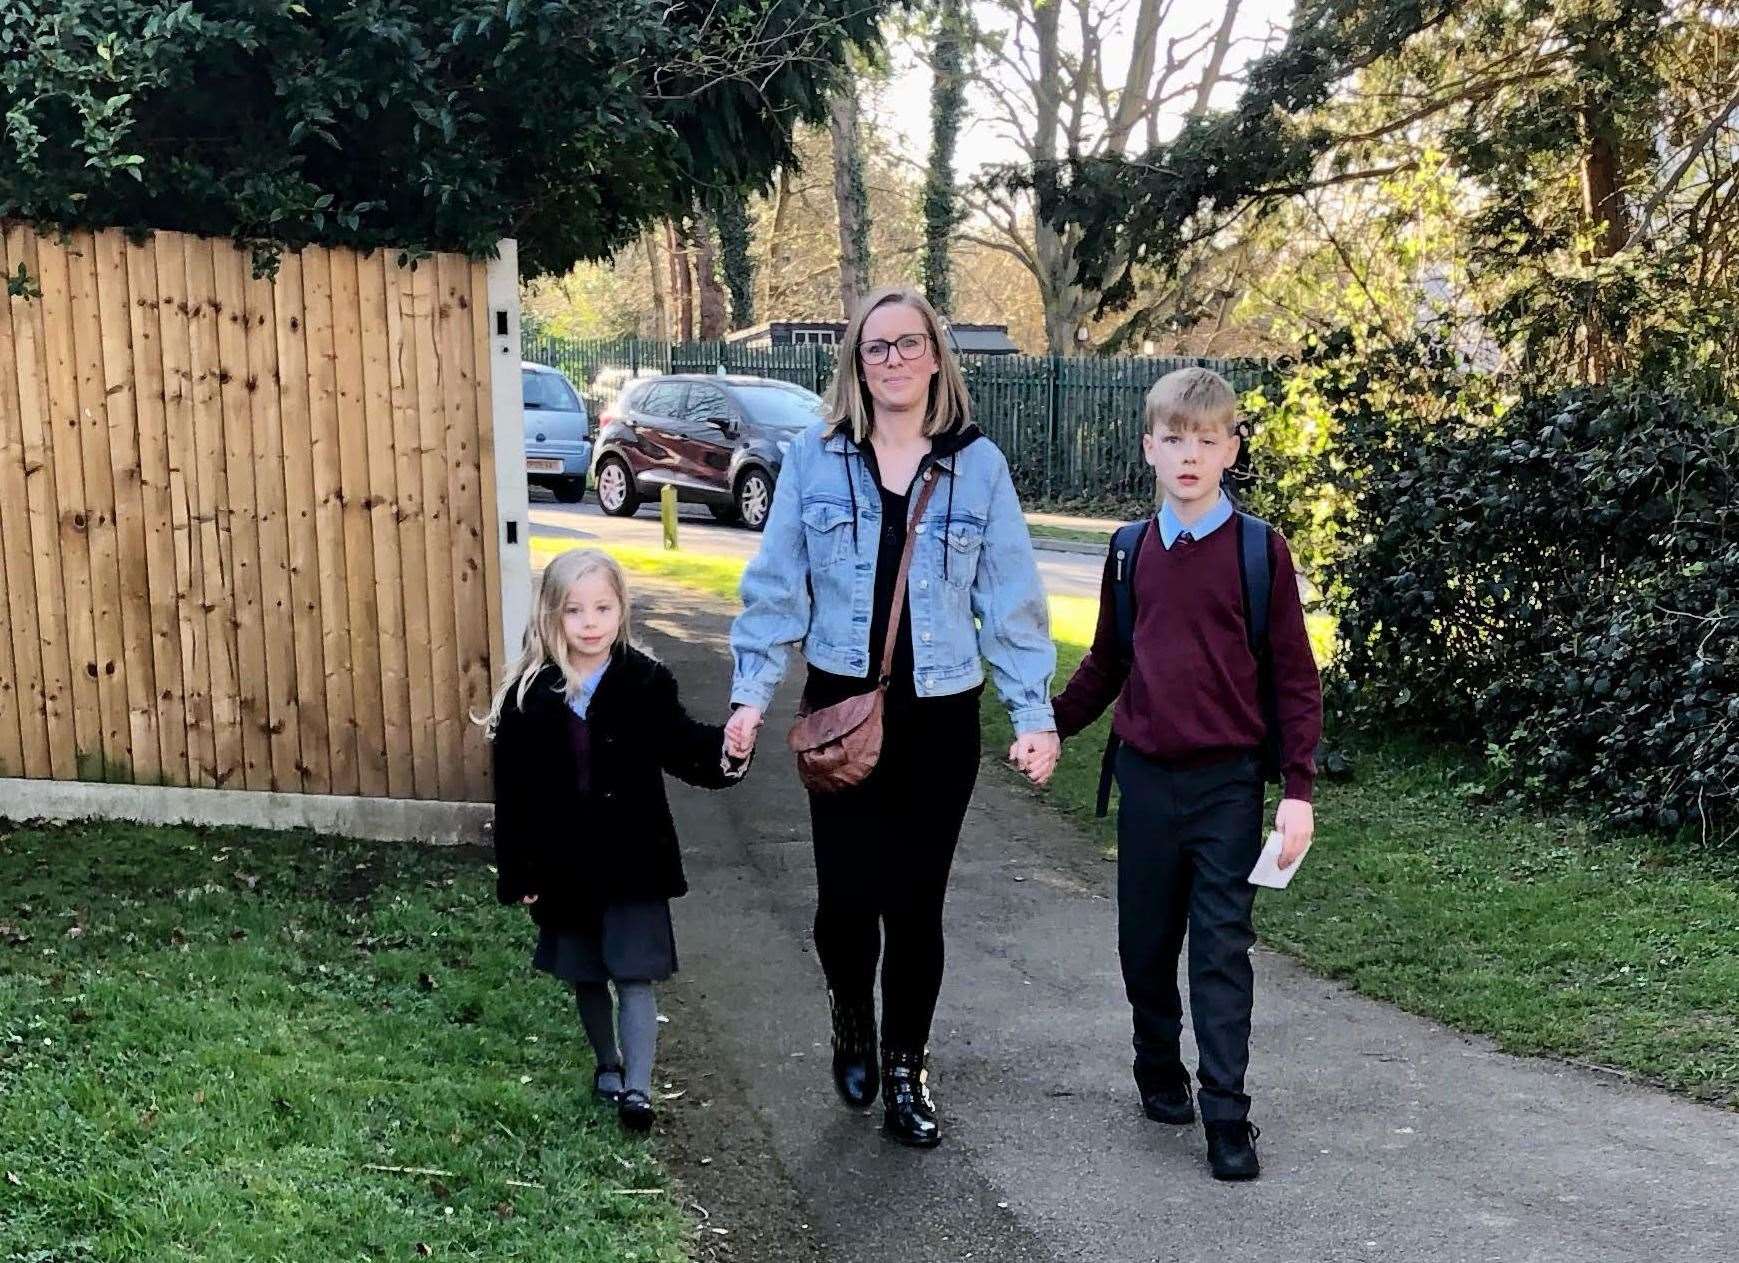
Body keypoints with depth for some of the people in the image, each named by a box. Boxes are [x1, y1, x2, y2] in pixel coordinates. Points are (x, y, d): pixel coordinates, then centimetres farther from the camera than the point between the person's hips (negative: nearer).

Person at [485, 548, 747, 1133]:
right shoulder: (529, 695, -6)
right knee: (585, 976, 17)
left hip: (633, 860, -2)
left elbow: (683, 751, -5)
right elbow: (513, 792, -3)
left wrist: (725, 750, -28)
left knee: (634, 976, -2)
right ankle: (608, 1064, 38)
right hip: (564, 864, 2)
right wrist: (519, 873, -3)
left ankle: (637, 1087, 4)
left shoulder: (646, 683, -8)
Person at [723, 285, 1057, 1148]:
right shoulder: (814, 459, 0)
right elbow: (776, 587, 3)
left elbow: (1012, 601, 1)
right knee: (847, 896, -3)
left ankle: (907, 1070, 25)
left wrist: (1033, 713, -4)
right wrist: (751, 693, -5)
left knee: (916, 903, 5)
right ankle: (852, 1023, 30)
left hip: (941, 717, 0)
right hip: (841, 710, 0)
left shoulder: (978, 465, 0)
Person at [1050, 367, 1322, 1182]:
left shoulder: (1260, 551, -5)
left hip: (1228, 781, -3)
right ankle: (1158, 1069, 32)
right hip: (1145, 777, 4)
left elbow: (1294, 677, -4)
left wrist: (1297, 789, -8)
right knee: (1145, 940, 12)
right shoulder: (1130, 551, 5)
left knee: (1222, 947, -1)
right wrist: (1050, 726, 7)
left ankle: (1225, 1114, 5)